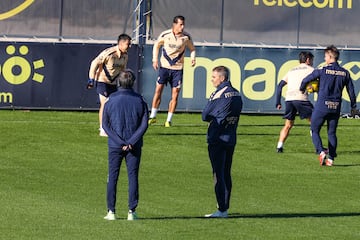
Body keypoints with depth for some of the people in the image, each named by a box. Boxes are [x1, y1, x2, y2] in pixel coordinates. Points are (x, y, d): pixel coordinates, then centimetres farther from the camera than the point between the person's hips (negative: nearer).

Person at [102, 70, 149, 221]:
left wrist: (120, 143, -8)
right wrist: (131, 142, -9)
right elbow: (144, 125, -5)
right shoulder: (140, 101, -1)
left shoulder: (111, 100, -3)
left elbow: (105, 125, -5)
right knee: (133, 177, 5)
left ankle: (111, 211, 4)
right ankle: (132, 211, 1)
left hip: (115, 146, 0)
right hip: (134, 146, 0)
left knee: (112, 177, 6)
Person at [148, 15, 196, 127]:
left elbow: (192, 49, 11)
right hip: (164, 66, -1)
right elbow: (157, 45, 9)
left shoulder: (186, 37, -6)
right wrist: (155, 59, -1)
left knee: (175, 95, -2)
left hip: (178, 68, 1)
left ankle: (169, 120, 7)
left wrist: (192, 58, -8)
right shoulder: (165, 35, -8)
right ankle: (153, 116, 7)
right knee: (158, 90, -5)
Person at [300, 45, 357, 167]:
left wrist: (301, 89, 24)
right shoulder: (345, 73, 3)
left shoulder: (322, 71, -7)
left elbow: (305, 80, 2)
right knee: (332, 133, 13)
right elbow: (351, 91, 10)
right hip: (336, 107, 4)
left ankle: (321, 151, -14)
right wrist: (353, 106, 22)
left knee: (315, 131, 7)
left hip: (322, 106, -4)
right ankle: (331, 158, 8)